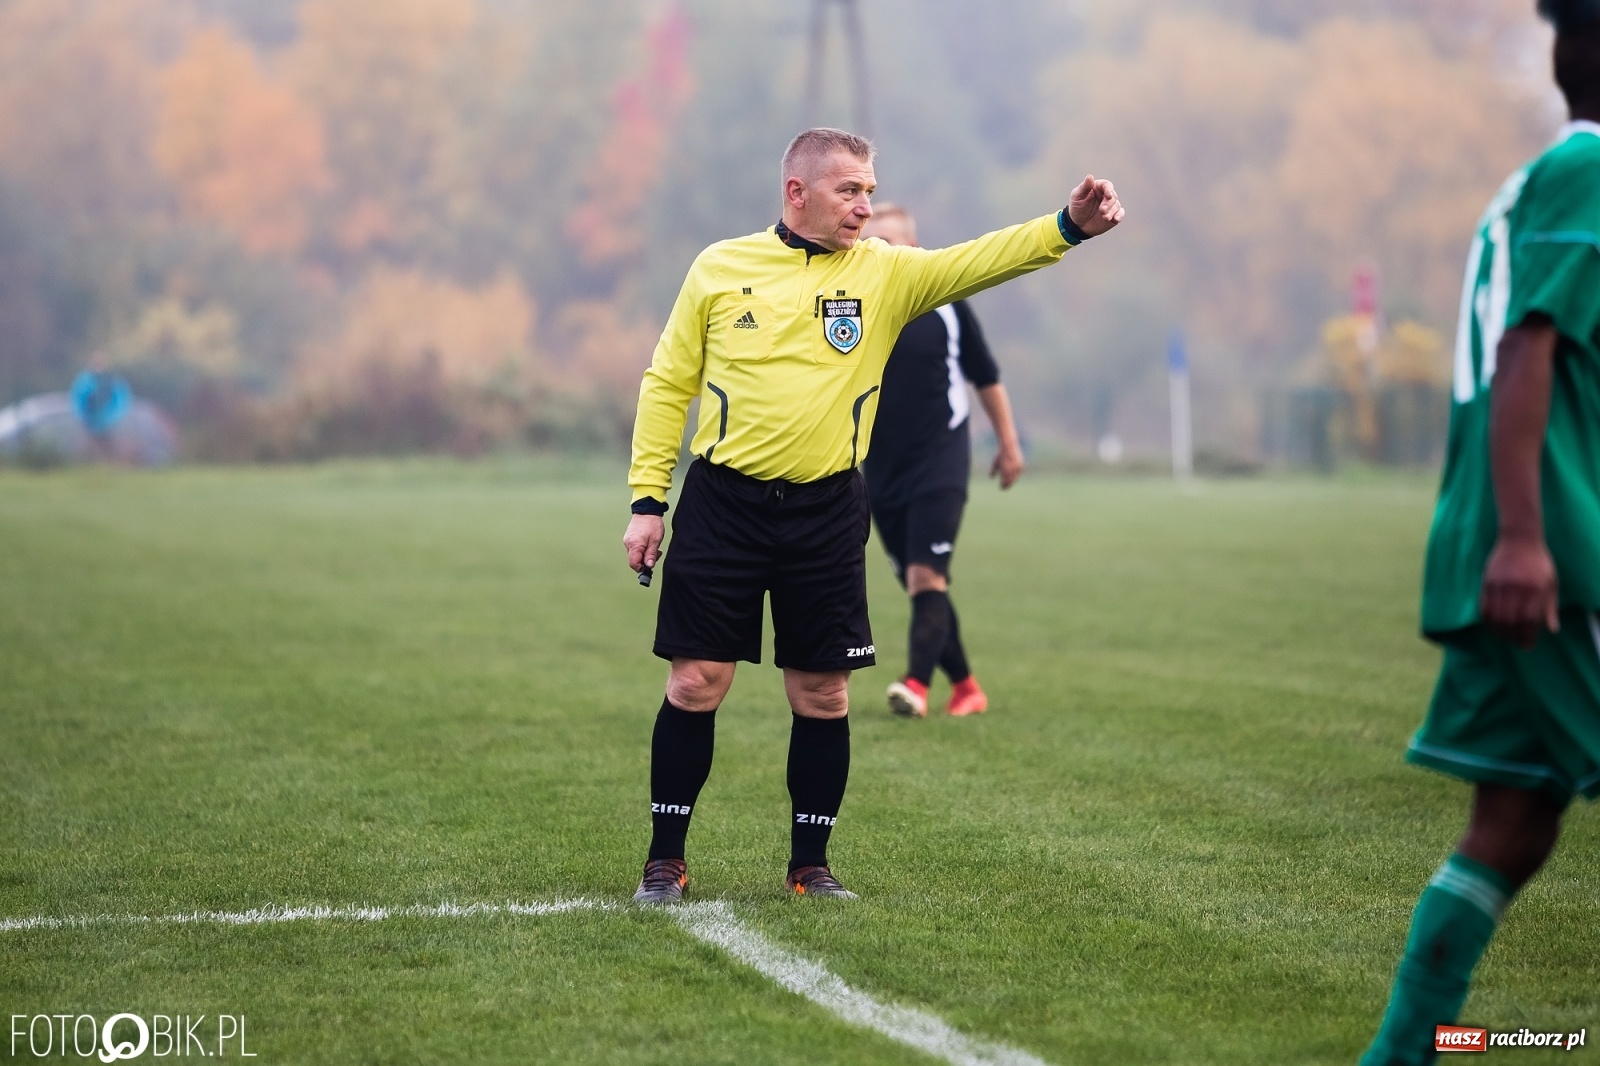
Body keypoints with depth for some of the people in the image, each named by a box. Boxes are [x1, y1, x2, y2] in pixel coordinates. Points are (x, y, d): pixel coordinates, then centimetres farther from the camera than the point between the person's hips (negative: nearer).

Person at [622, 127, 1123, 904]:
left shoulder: (885, 273, 2)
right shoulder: (719, 267, 2)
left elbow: (975, 262, -12)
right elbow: (668, 384, 6)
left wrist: (1067, 226, -28)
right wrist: (647, 499, 1)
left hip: (826, 514, 1)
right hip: (722, 504, -1)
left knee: (823, 695, 5)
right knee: (695, 683, -1)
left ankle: (810, 866, 18)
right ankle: (665, 861, 12)